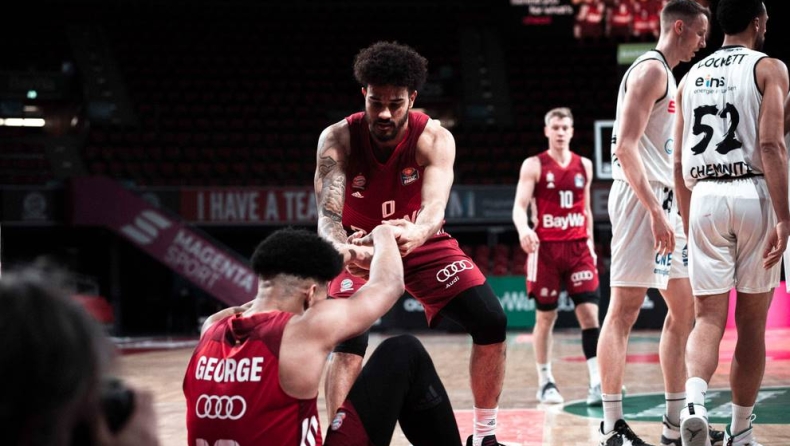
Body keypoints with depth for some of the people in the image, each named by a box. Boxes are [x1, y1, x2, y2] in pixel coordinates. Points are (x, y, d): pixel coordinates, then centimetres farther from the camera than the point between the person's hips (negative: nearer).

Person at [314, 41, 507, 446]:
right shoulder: (338, 139, -25)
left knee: (491, 323, -10)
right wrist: (343, 250, -60)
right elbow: (328, 215, -36)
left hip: (421, 242, 1)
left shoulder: (434, 138, -25)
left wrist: (417, 233, -67)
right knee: (348, 341, -25)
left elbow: (435, 204, -42)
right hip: (360, 248, -1)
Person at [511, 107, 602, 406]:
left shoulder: (584, 165, 11)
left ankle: (597, 383, -12)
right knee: (545, 316, 5)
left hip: (578, 247, 3)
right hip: (545, 248, -3)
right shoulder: (533, 166, -1)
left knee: (589, 312, -9)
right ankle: (545, 382, 17)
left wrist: (590, 244, 14)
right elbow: (519, 206, -8)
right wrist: (523, 230, -28)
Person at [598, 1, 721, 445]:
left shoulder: (667, 76, 22)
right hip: (641, 198, -11)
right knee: (625, 308, -10)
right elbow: (626, 146, -19)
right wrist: (656, 212, -24)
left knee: (685, 308, 11)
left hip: (662, 203, 11)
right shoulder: (651, 69, -9)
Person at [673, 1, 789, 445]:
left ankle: (695, 401, -25)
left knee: (709, 319, 2)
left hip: (704, 199, 3)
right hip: (753, 194, -3)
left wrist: (688, 221, 24)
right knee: (752, 322, 7)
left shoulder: (692, 75, 16)